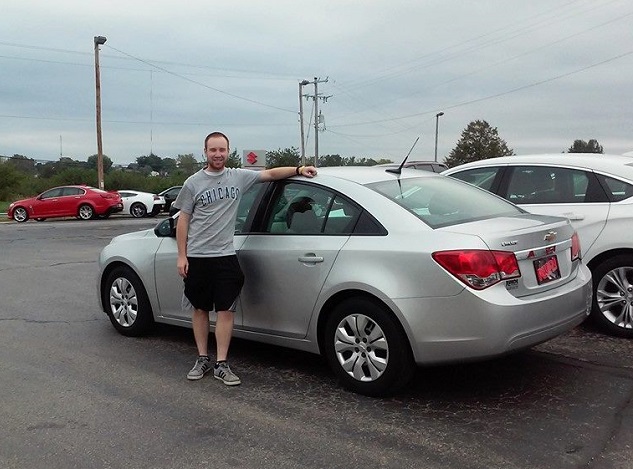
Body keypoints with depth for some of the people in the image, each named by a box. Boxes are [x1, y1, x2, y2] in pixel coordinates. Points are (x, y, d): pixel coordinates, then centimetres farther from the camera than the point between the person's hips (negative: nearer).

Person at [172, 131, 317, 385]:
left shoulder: (238, 177, 3)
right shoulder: (193, 183, 1)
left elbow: (270, 173, 3)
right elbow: (183, 220, 2)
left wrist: (298, 169, -11)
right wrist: (181, 256, -2)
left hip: (225, 255, 0)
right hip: (196, 257, 0)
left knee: (225, 310, -1)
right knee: (200, 308, 10)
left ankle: (221, 364, 6)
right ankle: (203, 359, 22)